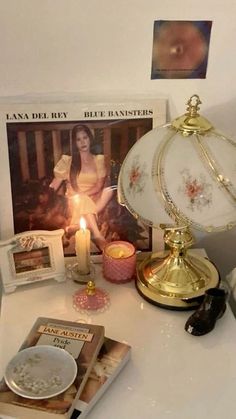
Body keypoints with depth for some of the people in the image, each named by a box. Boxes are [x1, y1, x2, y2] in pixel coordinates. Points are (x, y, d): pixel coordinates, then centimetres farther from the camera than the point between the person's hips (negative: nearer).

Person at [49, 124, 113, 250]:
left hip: (93, 201, 2)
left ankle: (76, 226, -35)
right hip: (75, 203, -2)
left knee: (109, 190, -28)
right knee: (83, 201, -36)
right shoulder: (68, 161, 3)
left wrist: (83, 194, -18)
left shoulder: (99, 159, 7)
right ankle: (98, 237, -47)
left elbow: (99, 186, -3)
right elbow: (54, 186, 1)